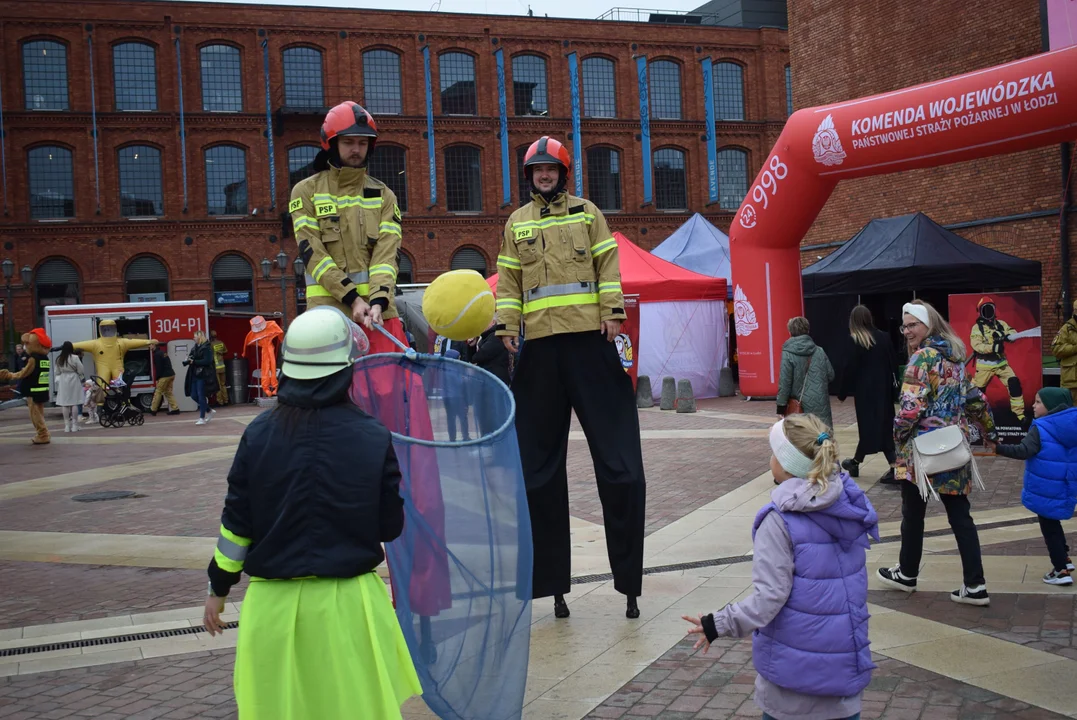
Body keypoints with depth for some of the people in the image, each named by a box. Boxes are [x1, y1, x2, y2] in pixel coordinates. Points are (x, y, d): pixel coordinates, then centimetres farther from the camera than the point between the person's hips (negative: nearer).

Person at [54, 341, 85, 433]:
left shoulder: (59, 359, 2)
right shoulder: (75, 358, -7)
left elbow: (57, 372, 6)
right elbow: (81, 371, -5)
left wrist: (58, 381, 16)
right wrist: (82, 379, 10)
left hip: (63, 381, 3)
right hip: (74, 380, -3)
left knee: (65, 404, 3)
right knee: (74, 403, 0)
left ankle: (67, 426, 3)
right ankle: (74, 425, 0)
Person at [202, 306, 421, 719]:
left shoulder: (259, 434, -6)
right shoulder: (373, 438, -10)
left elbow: (236, 522, 0)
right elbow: (391, 527, -3)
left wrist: (219, 588, 12)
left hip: (273, 601, 1)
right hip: (349, 602, -1)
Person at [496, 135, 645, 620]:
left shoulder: (587, 212, 11)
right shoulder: (516, 223, 15)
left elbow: (608, 265, 5)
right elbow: (508, 280, 12)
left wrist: (613, 311, -7)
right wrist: (506, 324, 1)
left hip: (589, 338, -2)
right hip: (540, 344, 2)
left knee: (618, 456, -3)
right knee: (538, 461, 4)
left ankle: (629, 577, 8)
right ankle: (550, 577, 15)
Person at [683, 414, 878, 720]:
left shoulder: (781, 521, -21)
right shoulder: (850, 505, -2)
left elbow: (770, 595, -22)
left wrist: (719, 624, -14)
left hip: (795, 661, -5)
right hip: (845, 652, 5)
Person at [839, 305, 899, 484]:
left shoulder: (854, 341, -10)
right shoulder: (884, 338, 2)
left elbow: (849, 369, -9)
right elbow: (894, 363, 6)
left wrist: (843, 393, 1)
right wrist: (892, 386, 14)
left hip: (865, 391, -4)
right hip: (884, 390, 4)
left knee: (870, 426, 2)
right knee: (885, 426, 10)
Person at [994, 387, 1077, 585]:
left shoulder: (1040, 428, -16)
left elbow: (1023, 451, -28)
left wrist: (998, 448, -30)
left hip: (1045, 490, -7)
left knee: (1048, 527, 3)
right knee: (1052, 523, 27)